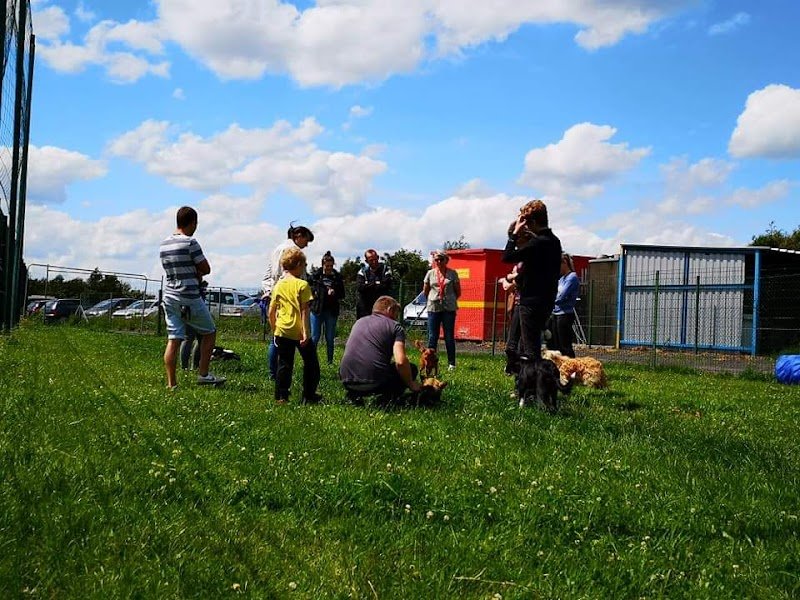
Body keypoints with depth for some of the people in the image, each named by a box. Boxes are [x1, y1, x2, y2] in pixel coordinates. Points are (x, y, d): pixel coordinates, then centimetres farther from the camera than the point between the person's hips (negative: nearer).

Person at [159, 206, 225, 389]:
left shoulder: (164, 245, 11)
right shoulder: (190, 243, -13)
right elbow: (206, 269, -7)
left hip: (170, 296, 7)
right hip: (189, 298, -6)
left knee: (173, 340, 5)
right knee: (209, 332, 12)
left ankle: (171, 384, 3)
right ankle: (203, 374, 12)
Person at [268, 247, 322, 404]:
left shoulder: (278, 286, 6)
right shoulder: (302, 285, -9)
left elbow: (271, 312, 8)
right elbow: (304, 311, -13)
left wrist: (274, 330, 19)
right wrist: (305, 332, -13)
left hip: (282, 331, 4)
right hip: (299, 331, -4)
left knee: (284, 364, 9)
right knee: (310, 362, 12)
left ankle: (281, 396, 5)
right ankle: (309, 395, 14)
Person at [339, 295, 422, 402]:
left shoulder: (359, 322, 22)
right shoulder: (395, 326, 6)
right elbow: (400, 361, -9)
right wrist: (411, 384, 6)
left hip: (347, 381, 5)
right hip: (375, 382, -5)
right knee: (411, 369, 19)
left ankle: (355, 394, 12)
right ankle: (387, 396, -4)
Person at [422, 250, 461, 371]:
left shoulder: (453, 274, 1)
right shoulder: (430, 273, 6)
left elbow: (458, 292, 8)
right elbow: (425, 292, 16)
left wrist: (449, 299, 11)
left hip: (449, 308, -1)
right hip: (433, 308, 1)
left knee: (449, 337, 2)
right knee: (432, 337, 3)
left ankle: (451, 363, 8)